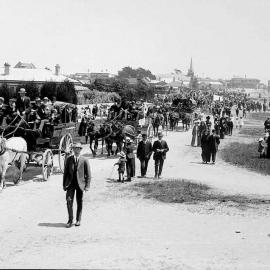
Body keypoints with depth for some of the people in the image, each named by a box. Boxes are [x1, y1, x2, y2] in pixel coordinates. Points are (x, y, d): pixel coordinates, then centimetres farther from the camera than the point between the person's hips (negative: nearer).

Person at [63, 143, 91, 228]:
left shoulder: (84, 160, -2)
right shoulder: (69, 159, 5)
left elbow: (88, 174, -1)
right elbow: (65, 172, 9)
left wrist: (87, 186, -7)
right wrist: (64, 184, 6)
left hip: (80, 183, -1)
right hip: (70, 183, 1)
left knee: (79, 202, 6)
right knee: (69, 200, -10)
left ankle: (78, 220, 20)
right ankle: (70, 220, -1)